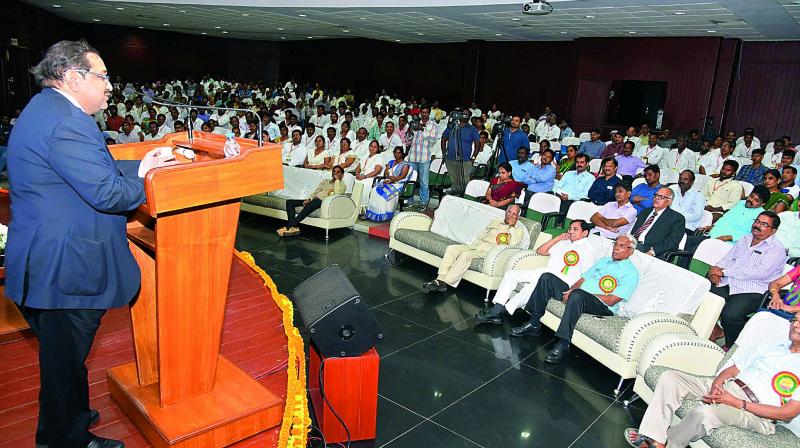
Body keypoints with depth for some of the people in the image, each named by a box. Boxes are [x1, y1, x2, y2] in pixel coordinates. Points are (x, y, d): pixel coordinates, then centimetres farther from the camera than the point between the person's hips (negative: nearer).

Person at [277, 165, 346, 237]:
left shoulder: (342, 185, 11)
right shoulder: (325, 181, 29)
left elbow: (337, 193, -12)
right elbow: (315, 191, 17)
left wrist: (337, 180, -5)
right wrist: (308, 199, -1)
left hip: (322, 201, -7)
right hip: (314, 199, 7)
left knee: (309, 207, -39)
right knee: (289, 202, -10)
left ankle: (288, 227, -37)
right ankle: (293, 227, -26)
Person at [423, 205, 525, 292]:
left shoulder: (518, 229, 9)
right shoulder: (495, 221, 25)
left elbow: (513, 244, -11)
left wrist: (511, 226, -6)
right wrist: (472, 245, 9)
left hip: (489, 250, -6)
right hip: (476, 245, 6)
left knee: (466, 255, -33)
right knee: (451, 248, -19)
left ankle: (444, 283, -33)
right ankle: (440, 279, -27)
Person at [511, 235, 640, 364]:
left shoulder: (631, 272, -1)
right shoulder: (603, 260, 24)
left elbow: (611, 300, -13)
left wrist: (579, 292, -16)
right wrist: (570, 291, -4)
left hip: (603, 307, -8)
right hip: (578, 295, 8)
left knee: (577, 295, -41)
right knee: (547, 277, -7)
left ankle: (563, 345, -38)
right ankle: (534, 324, -9)